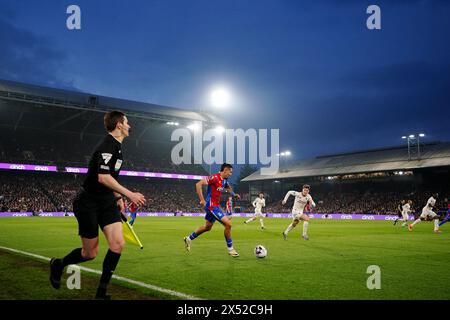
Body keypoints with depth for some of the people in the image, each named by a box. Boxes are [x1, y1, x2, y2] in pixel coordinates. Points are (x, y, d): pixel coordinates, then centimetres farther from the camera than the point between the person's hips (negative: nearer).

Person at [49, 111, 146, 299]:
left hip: (107, 201, 8)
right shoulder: (107, 146, -19)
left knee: (118, 244, -9)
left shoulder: (116, 146, 12)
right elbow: (103, 178, -30)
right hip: (88, 204, -8)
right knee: (90, 254, 2)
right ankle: (58, 264, 33)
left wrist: (118, 197, 21)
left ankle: (101, 293, 4)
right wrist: (129, 194, -29)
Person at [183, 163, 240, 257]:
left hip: (215, 206, 10)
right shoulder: (214, 177, -19)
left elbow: (228, 187, 32)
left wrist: (233, 194, 13)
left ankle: (188, 239, 39)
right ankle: (230, 249, 0)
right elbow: (198, 184, -22)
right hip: (211, 206, -10)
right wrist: (202, 200, -24)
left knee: (207, 227, 22)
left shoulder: (224, 180, 8)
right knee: (228, 224, -13)